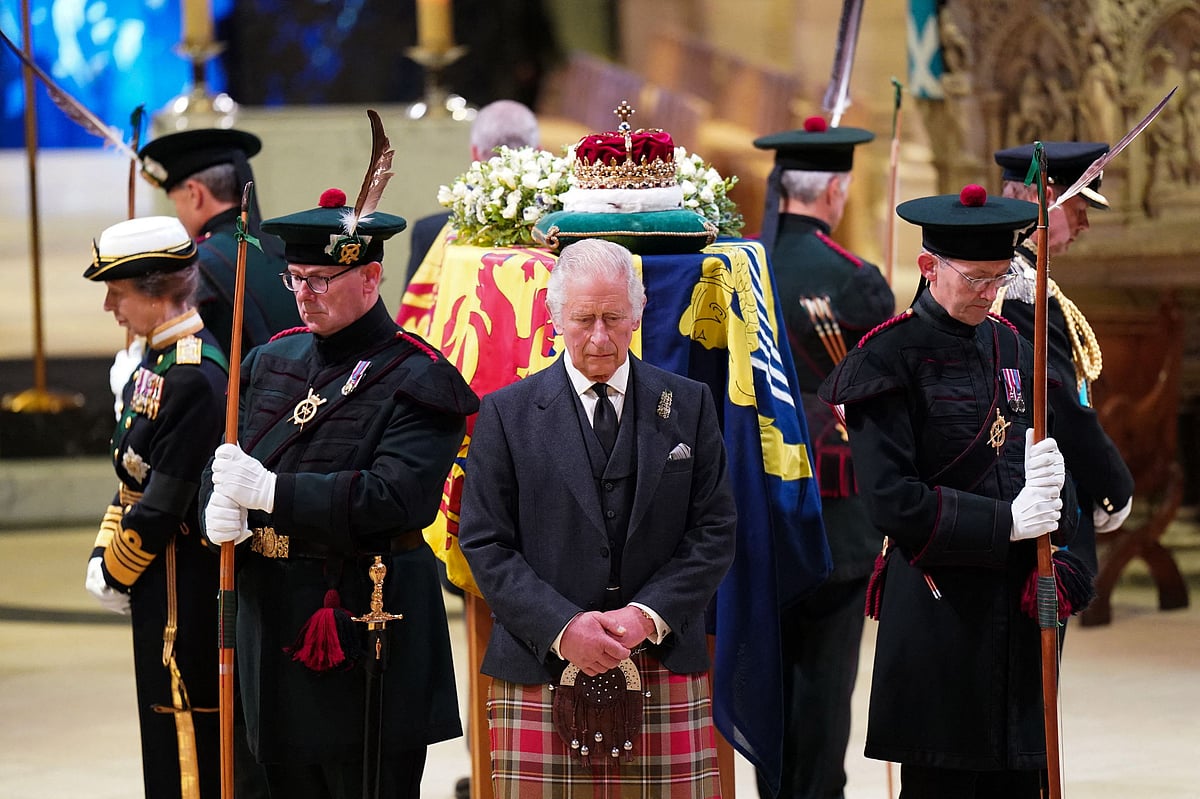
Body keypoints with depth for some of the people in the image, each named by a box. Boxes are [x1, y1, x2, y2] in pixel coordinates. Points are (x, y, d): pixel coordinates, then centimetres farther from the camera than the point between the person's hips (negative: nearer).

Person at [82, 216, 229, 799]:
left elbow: (164, 504, -21)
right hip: (160, 587, 10)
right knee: (167, 733, 16)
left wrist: (117, 574, -10)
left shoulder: (196, 378, -21)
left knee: (187, 737, -3)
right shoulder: (155, 361, 10)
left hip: (184, 592, -10)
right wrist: (103, 557, 7)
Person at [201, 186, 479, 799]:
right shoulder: (271, 362, 14)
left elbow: (395, 497, -22)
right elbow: (223, 471, 15)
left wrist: (269, 490, -24)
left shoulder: (417, 380, -9)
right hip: (273, 625, 7)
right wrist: (219, 511, -10)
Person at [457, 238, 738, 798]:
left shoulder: (689, 405, 10)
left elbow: (714, 531, 6)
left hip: (664, 670, 1)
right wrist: (562, 627, -12)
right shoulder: (506, 414, 6)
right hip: (542, 677, -1)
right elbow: (485, 543, 1)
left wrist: (649, 616, -9)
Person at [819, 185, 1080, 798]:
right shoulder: (890, 357, -7)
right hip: (937, 607, -6)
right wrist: (1003, 522, -16)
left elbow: (1054, 470, 14)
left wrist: (1048, 485, -10)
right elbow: (889, 499, -14)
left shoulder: (1010, 347, 13)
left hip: (1015, 603, 6)